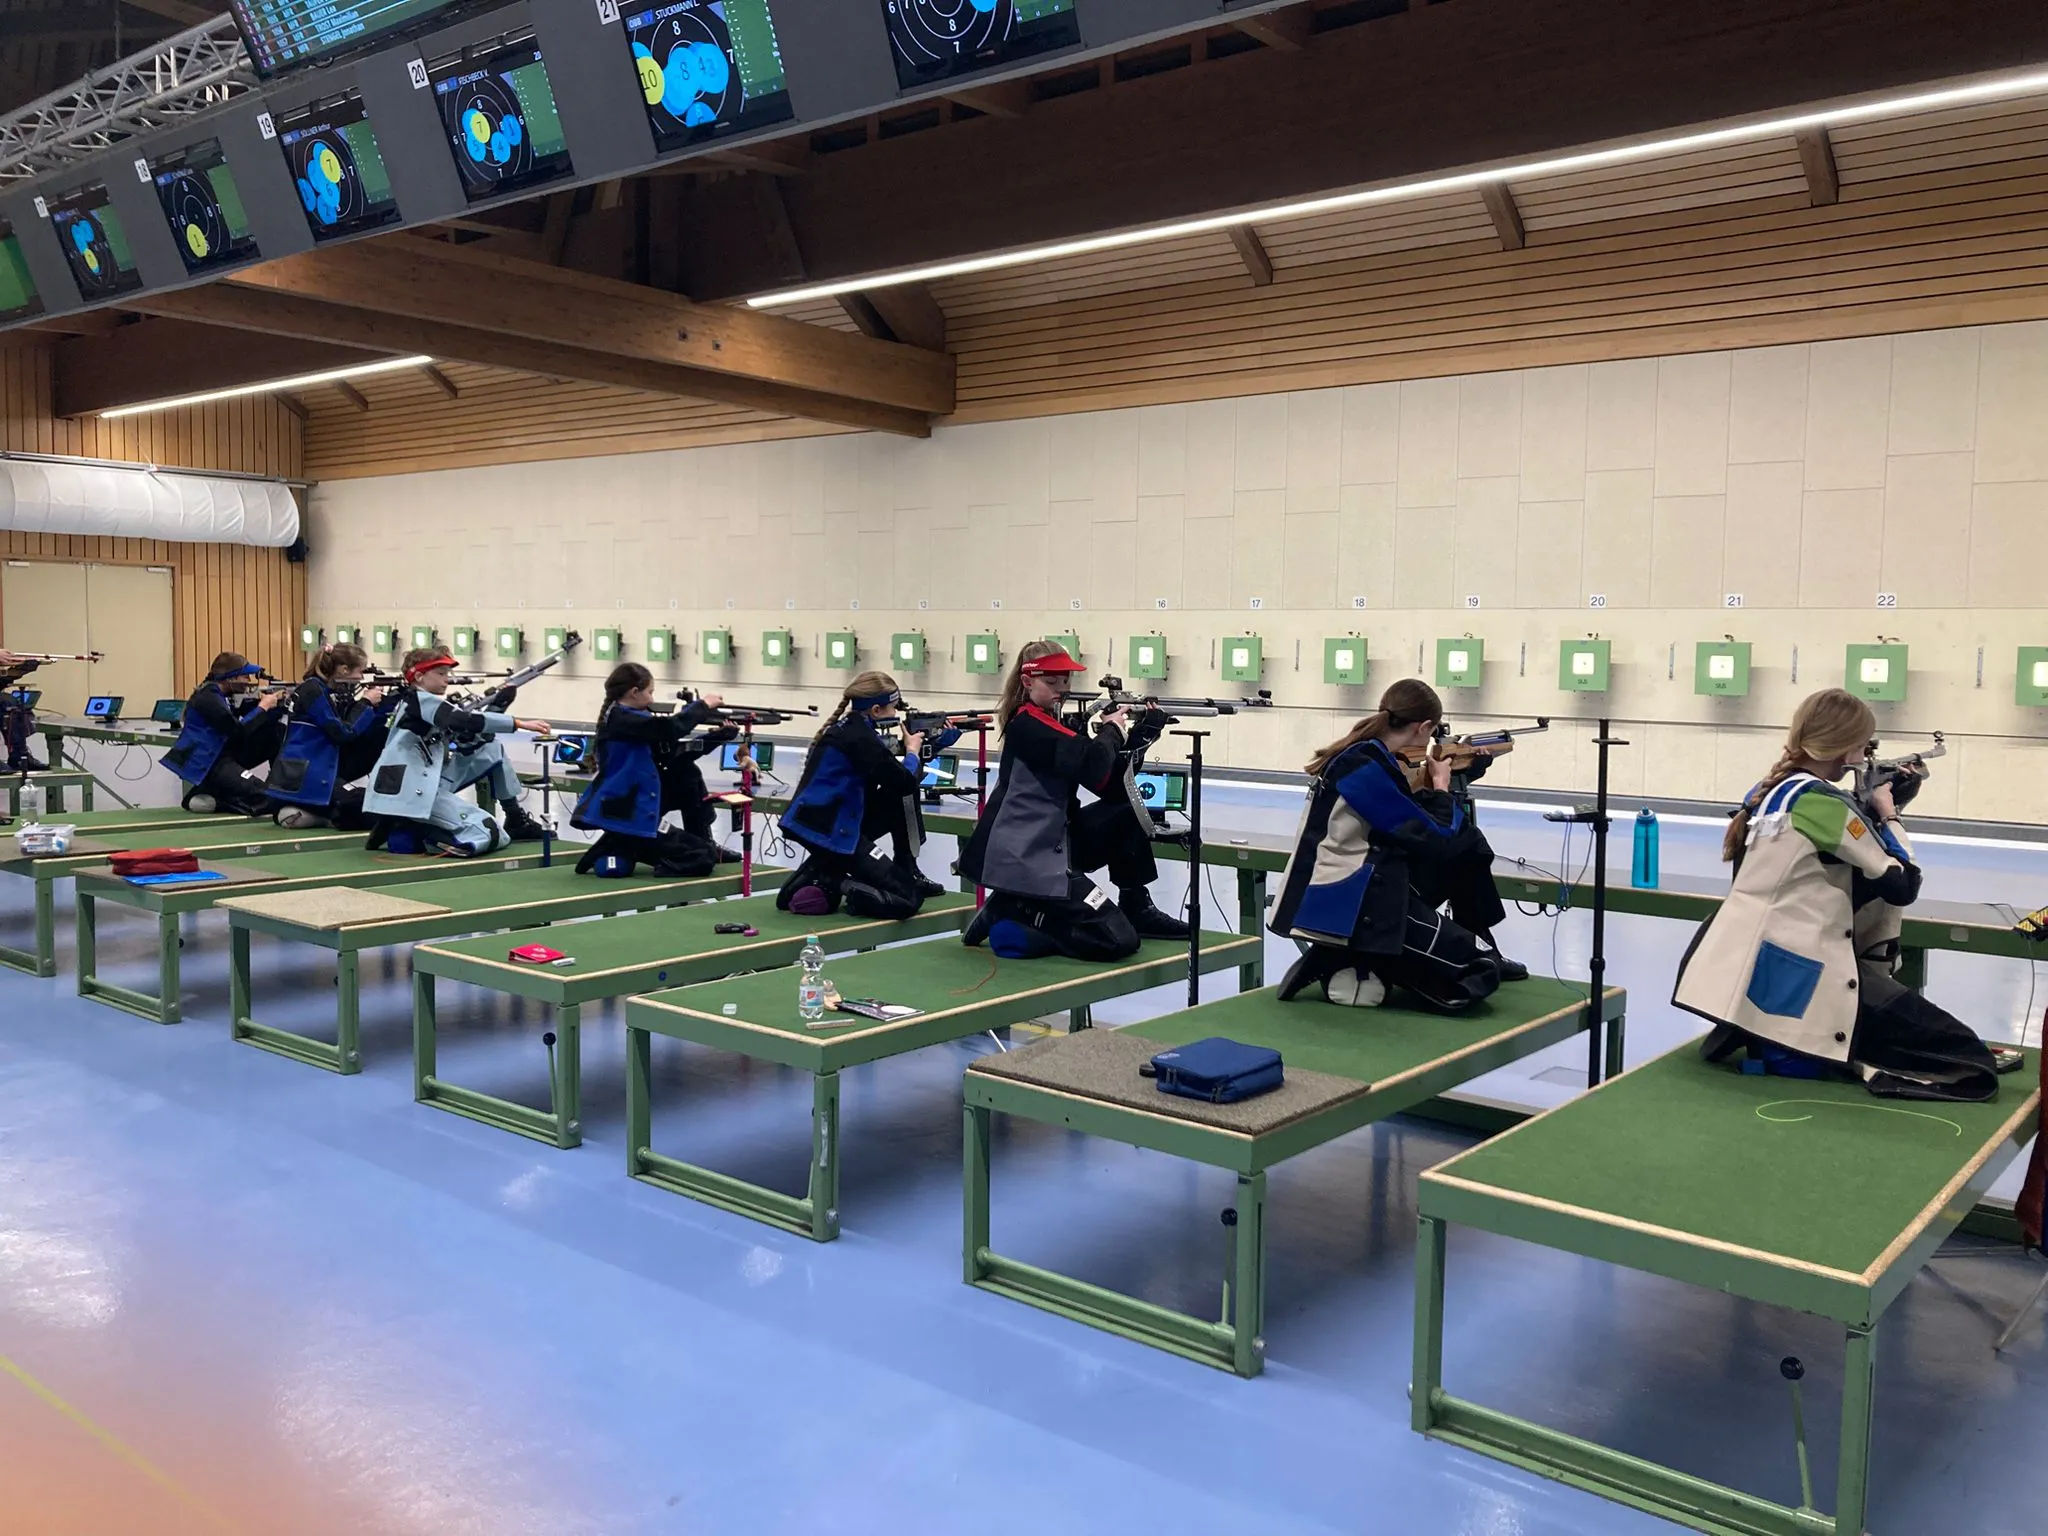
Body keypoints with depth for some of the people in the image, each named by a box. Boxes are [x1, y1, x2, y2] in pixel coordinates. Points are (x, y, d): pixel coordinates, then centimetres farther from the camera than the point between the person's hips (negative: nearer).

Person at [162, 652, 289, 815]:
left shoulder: (222, 695, 11)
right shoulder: (208, 698, -18)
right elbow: (238, 731, -26)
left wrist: (270, 705, -6)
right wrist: (263, 707, -15)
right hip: (208, 763, -10)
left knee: (277, 731, 2)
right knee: (265, 799, -21)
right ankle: (205, 793, -8)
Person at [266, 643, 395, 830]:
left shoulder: (332, 692, 16)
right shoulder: (313, 690, -11)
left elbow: (360, 734, 12)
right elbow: (343, 733, -16)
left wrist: (380, 705, 5)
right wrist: (366, 702, -6)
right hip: (301, 778, -10)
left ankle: (307, 812, 4)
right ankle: (302, 813, -8)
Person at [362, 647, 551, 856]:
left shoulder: (414, 704, 27)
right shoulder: (421, 700, -2)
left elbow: (464, 736, 21)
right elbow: (464, 721, -18)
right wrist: (520, 724, -20)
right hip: (413, 790, -10)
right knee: (488, 834, -15)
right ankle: (410, 833, -12)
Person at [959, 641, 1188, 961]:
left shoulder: (1053, 724, 16)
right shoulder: (1027, 724, -12)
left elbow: (1110, 787, 9)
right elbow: (1090, 763, -27)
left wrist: (1141, 734, -3)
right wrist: (1112, 730, -6)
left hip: (1051, 842, 10)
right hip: (1023, 857, -10)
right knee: (1119, 941, -13)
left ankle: (1136, 910, 15)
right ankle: (1008, 920, -3)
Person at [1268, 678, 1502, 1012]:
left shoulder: (1362, 756, 10)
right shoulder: (1366, 769, -17)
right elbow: (1437, 839, -13)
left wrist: (1430, 787, 14)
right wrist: (1441, 786, 3)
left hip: (1347, 894, 10)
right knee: (1479, 972, -6)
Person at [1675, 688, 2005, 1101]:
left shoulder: (1767, 791, 12)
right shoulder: (1824, 803, -13)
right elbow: (1903, 885, -5)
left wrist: (1871, 811, 14)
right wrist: (1888, 814, 9)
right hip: (1789, 982, -9)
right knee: (1963, 1053, -3)